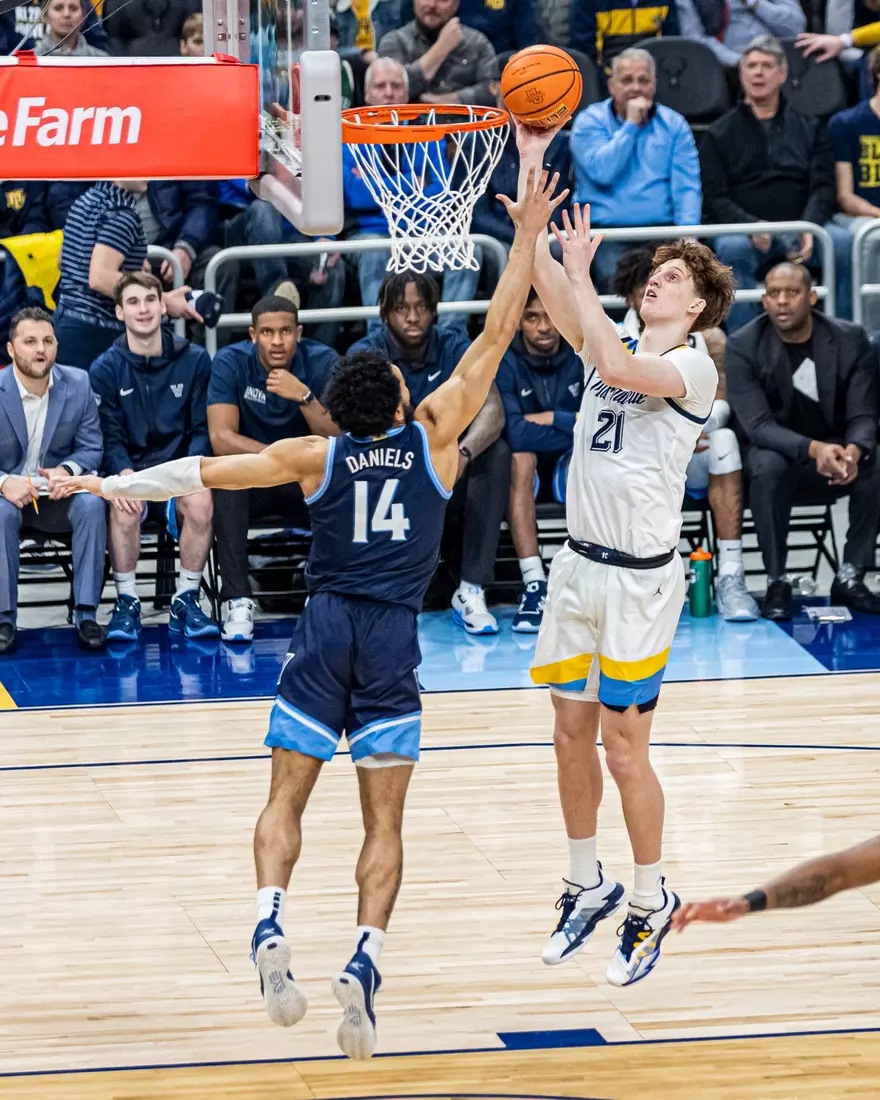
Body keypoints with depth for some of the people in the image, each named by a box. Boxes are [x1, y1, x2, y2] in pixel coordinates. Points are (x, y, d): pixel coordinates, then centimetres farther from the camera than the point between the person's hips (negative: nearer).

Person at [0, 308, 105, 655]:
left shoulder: (78, 385, -3)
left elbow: (91, 448, 1)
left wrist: (67, 470, -21)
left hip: (59, 495, 2)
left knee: (91, 505, -29)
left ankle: (85, 614, -24)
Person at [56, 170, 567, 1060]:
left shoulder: (317, 457, 4)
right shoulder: (433, 436, 2)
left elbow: (209, 471, 6)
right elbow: (496, 335, 4)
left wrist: (115, 485, 15)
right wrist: (526, 239, 6)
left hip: (323, 628, 1)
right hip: (392, 637, -1)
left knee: (287, 796, 6)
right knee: (384, 820, 2)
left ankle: (269, 922, -20)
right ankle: (365, 960, -17)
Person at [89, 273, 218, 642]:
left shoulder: (194, 360, 5)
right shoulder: (106, 369, 2)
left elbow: (202, 429, 4)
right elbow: (110, 437, -2)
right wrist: (125, 474, -23)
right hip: (129, 469, -1)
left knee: (201, 503, -32)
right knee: (124, 507, -35)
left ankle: (186, 602, -17)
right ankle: (127, 604, -21)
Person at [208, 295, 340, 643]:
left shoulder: (324, 362, -10)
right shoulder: (231, 362, -13)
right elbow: (221, 438, -22)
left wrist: (305, 396, -32)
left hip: (308, 483, 1)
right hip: (251, 478, -1)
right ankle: (237, 601, -32)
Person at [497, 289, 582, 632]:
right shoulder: (501, 360, -14)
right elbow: (514, 433, -29)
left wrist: (549, 419, -23)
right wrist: (577, 424, -26)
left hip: (571, 467, 1)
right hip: (524, 474, -1)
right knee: (520, 457, -34)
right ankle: (534, 585, -39)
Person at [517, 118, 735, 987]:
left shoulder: (695, 368, -10)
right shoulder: (613, 348, 9)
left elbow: (616, 367, -29)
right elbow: (543, 276, 1)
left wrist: (581, 274, -22)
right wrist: (532, 169, -6)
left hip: (639, 578, -7)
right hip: (578, 565, 7)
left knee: (623, 749, -3)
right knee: (571, 735, 11)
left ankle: (650, 901, 11)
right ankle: (587, 886, 26)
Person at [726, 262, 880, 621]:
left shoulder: (851, 339, -7)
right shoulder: (743, 346, -13)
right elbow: (758, 425, -21)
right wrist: (814, 449, -40)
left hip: (839, 455, 2)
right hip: (780, 451, -2)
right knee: (767, 468, -37)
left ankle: (850, 578, -16)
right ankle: (776, 584, -24)